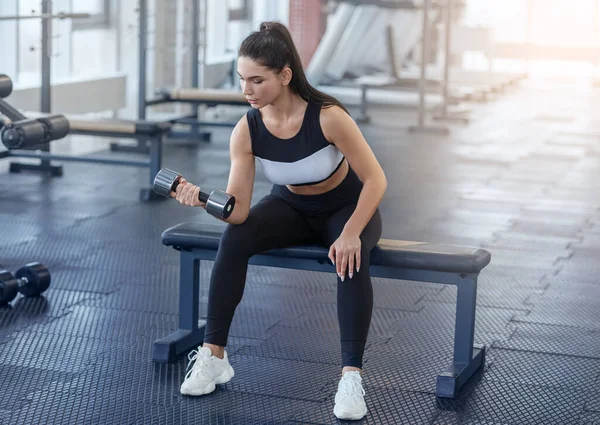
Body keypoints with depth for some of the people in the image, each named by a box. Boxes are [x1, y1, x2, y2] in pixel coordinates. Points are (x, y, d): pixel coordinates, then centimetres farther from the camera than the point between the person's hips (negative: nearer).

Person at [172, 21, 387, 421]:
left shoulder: (328, 116, -33)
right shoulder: (247, 131, -22)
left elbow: (375, 179, -25)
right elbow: (238, 211, -23)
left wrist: (351, 233, -35)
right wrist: (202, 197, -42)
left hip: (347, 206, -3)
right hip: (291, 207, 3)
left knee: (351, 259, -36)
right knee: (233, 240, -25)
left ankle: (352, 377, -32)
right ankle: (213, 356, -14)